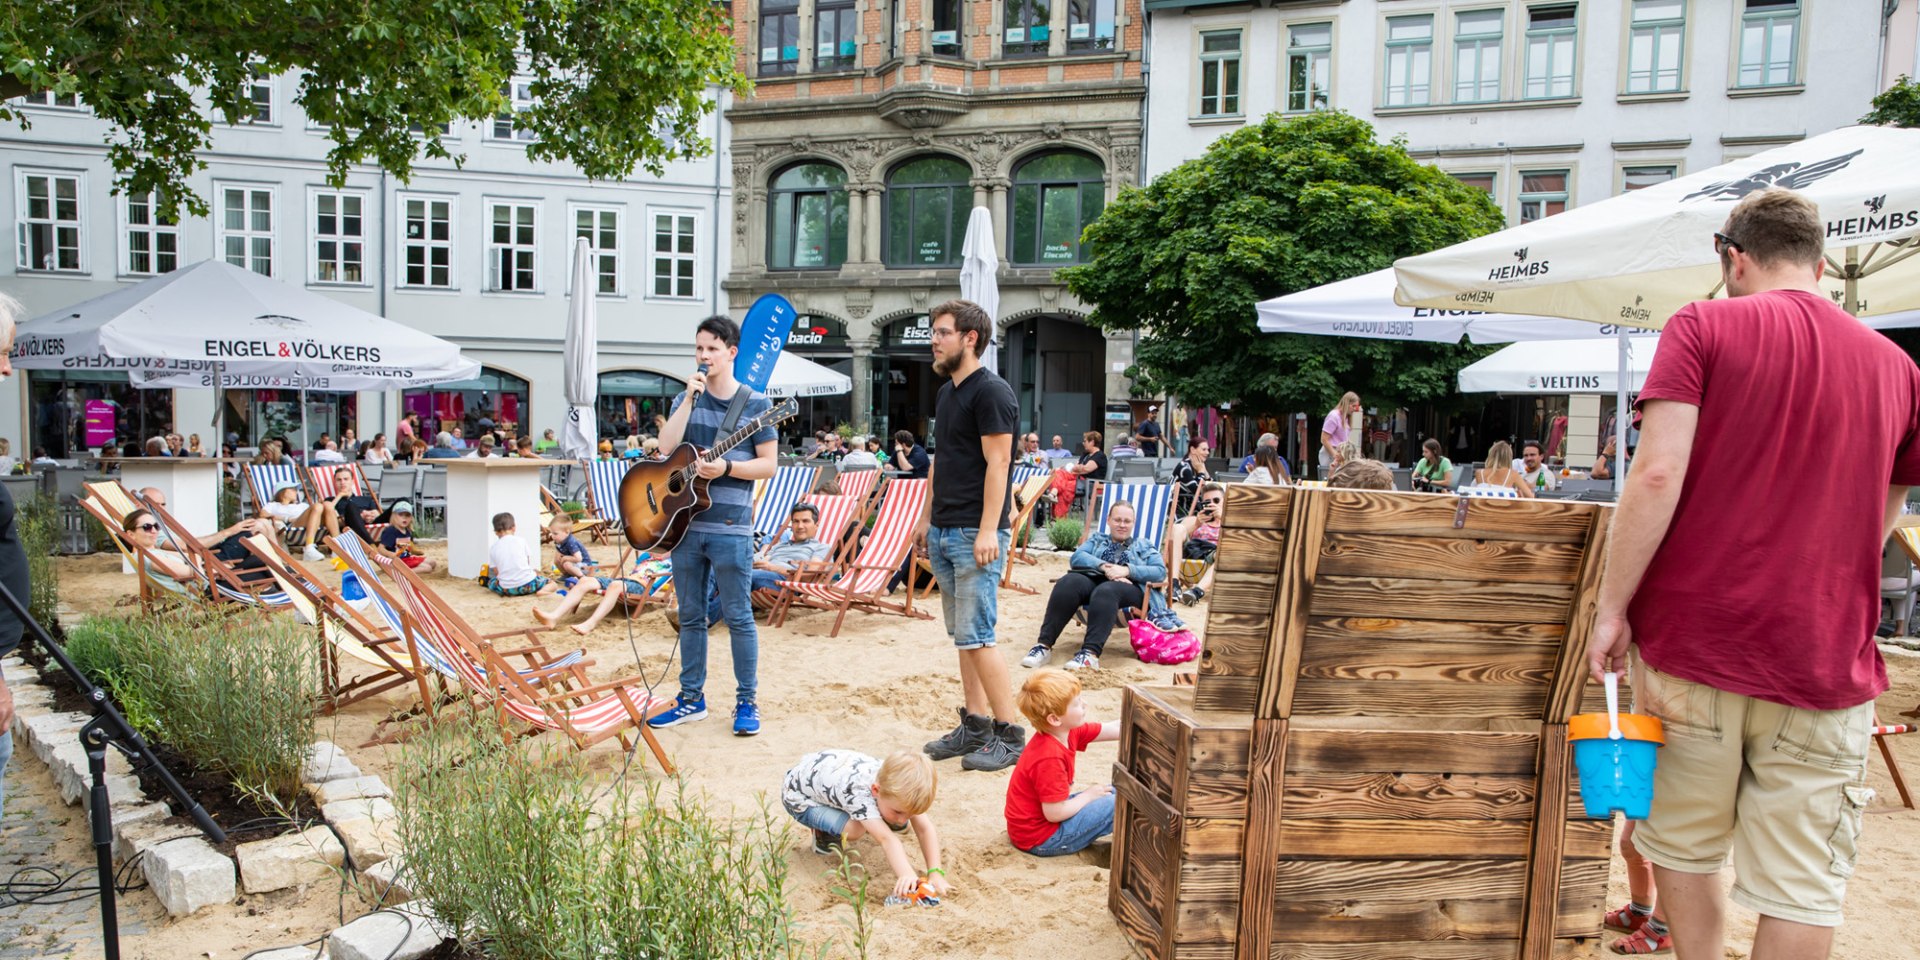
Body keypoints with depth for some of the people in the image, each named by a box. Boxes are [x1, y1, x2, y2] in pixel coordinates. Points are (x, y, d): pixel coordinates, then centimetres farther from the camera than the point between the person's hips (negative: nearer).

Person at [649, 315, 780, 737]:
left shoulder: (755, 402, -1)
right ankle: (692, 698, 22)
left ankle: (747, 701, 11)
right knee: (691, 616, 12)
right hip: (684, 523, 5)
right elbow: (666, 447, -5)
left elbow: (770, 465, -4)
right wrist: (690, 398, -9)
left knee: (737, 616, 0)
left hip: (730, 528, -4)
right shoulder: (687, 398, 10)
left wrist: (725, 468, -17)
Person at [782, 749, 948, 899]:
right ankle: (823, 834, -1)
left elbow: (925, 829, -24)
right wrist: (907, 875, -65)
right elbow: (886, 839, -51)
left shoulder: (898, 785, -23)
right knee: (854, 829, -32)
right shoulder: (858, 792, -43)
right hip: (799, 793, -6)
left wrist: (935, 873, -36)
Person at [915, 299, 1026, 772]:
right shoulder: (947, 392, 17)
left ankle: (1010, 734, 0)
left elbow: (997, 463, -16)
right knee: (963, 636, 12)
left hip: (975, 534, -9)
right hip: (944, 533, 9)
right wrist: (926, 517, 20)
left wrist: (988, 530, -21)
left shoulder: (991, 392, -11)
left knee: (976, 636, -9)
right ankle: (974, 725, 20)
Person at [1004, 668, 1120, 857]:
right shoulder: (1050, 758, -31)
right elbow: (1054, 813, -27)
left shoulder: (1066, 731, -5)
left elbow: (1114, 730, -1)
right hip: (1038, 838, -10)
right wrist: (1088, 796, -12)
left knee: (1113, 791, 14)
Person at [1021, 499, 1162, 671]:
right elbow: (1076, 557, 10)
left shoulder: (1143, 546, 27)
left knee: (1105, 592, -39)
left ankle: (1090, 654, -56)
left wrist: (1127, 570, -7)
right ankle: (1044, 645, -39)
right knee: (1068, 583, -33)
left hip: (1128, 587, -2)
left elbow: (1161, 572, 8)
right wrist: (1105, 566, -8)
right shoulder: (1097, 539, 31)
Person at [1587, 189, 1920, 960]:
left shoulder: (1703, 327, -3)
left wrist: (1611, 609, -9)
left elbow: (1656, 476, -15)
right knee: (1802, 893, 7)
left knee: (1683, 850, 16)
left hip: (1691, 641, -2)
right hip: (1824, 661, 2)